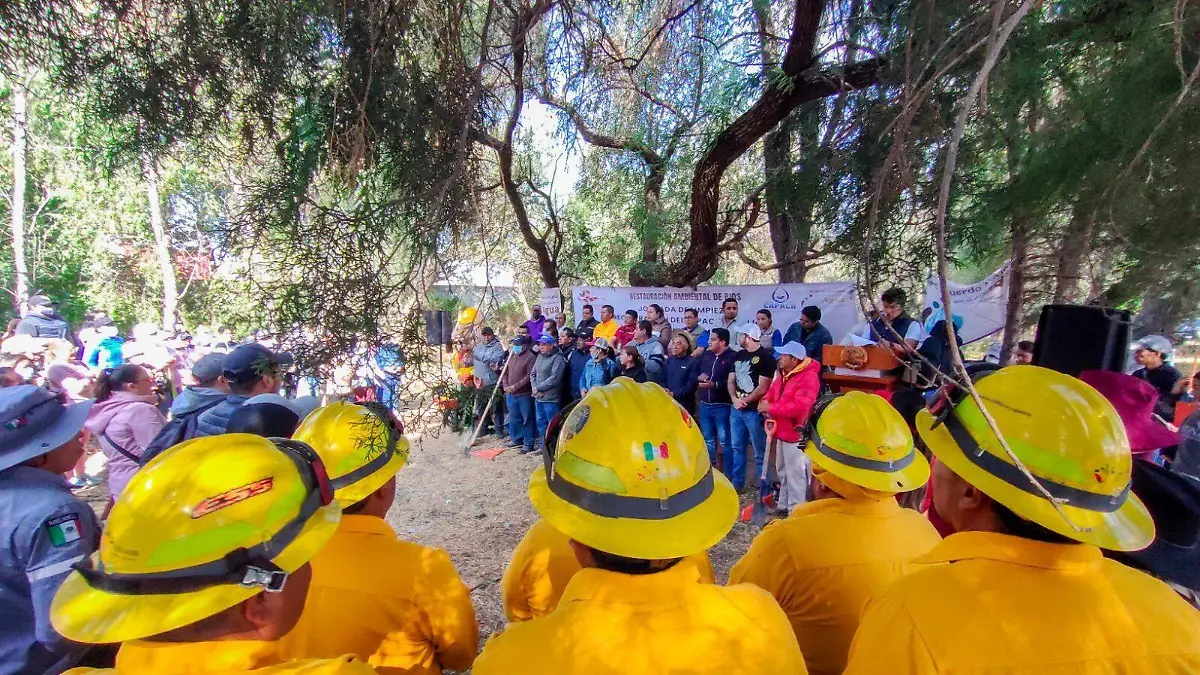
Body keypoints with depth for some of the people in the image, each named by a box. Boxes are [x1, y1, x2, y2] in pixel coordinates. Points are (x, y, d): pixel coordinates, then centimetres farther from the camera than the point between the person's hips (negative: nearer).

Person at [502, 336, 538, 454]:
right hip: (510, 394, 7)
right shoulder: (511, 356, 11)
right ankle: (516, 439, 32)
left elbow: (530, 375, -17)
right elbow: (506, 372, 17)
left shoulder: (530, 357, -12)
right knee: (514, 418, 17)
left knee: (527, 419, 1)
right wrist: (505, 385, 2)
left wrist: (516, 386, -18)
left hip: (524, 394, -7)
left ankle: (528, 443, 9)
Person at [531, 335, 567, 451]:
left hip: (551, 398, -8)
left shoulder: (558, 359, -12)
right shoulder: (540, 357, 13)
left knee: (552, 424, -2)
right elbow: (532, 374, 16)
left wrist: (538, 388, -15)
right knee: (541, 422, 17)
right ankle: (543, 445, 29)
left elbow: (554, 378, -21)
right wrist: (534, 387, -2)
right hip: (538, 397, 8)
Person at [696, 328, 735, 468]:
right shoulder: (706, 354, 11)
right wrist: (698, 378, -2)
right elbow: (695, 372, 19)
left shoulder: (732, 357, -12)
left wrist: (714, 384, -27)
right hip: (704, 405, 7)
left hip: (722, 406, -7)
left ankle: (728, 473, 11)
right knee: (708, 440, 17)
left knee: (725, 441, 0)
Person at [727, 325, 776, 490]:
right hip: (736, 409, 7)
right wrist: (735, 399, -7)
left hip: (755, 411, -7)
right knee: (736, 448, 16)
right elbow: (731, 381, 10)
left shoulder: (765, 357, -11)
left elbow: (762, 389, -15)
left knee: (760, 452, 1)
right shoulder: (738, 356, 11)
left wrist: (744, 401, -8)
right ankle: (736, 483, 28)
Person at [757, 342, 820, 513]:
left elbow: (799, 407, -30)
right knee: (783, 470, 21)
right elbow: (772, 391, 17)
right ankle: (783, 504, 36)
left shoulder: (808, 377, -21)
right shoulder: (783, 374, 9)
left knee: (795, 472, -1)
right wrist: (765, 401, -7)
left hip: (796, 433, -10)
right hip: (782, 430, 10)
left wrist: (770, 408, -23)